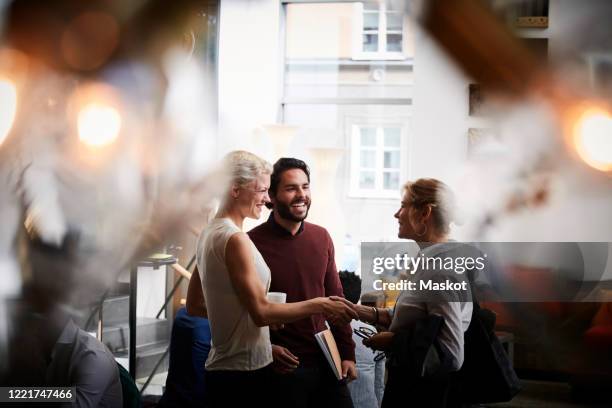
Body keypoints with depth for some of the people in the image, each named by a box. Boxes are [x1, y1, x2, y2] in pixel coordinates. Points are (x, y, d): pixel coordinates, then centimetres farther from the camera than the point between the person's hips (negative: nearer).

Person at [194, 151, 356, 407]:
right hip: (244, 373, -9)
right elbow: (261, 312, -20)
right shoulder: (235, 240, -18)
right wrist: (319, 306, -12)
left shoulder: (209, 234, 11)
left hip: (220, 366, 9)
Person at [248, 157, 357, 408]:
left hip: (325, 361, 5)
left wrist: (347, 354, 8)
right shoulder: (254, 243, -10)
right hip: (283, 367, -5)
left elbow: (335, 298, 12)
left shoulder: (321, 238, 6)